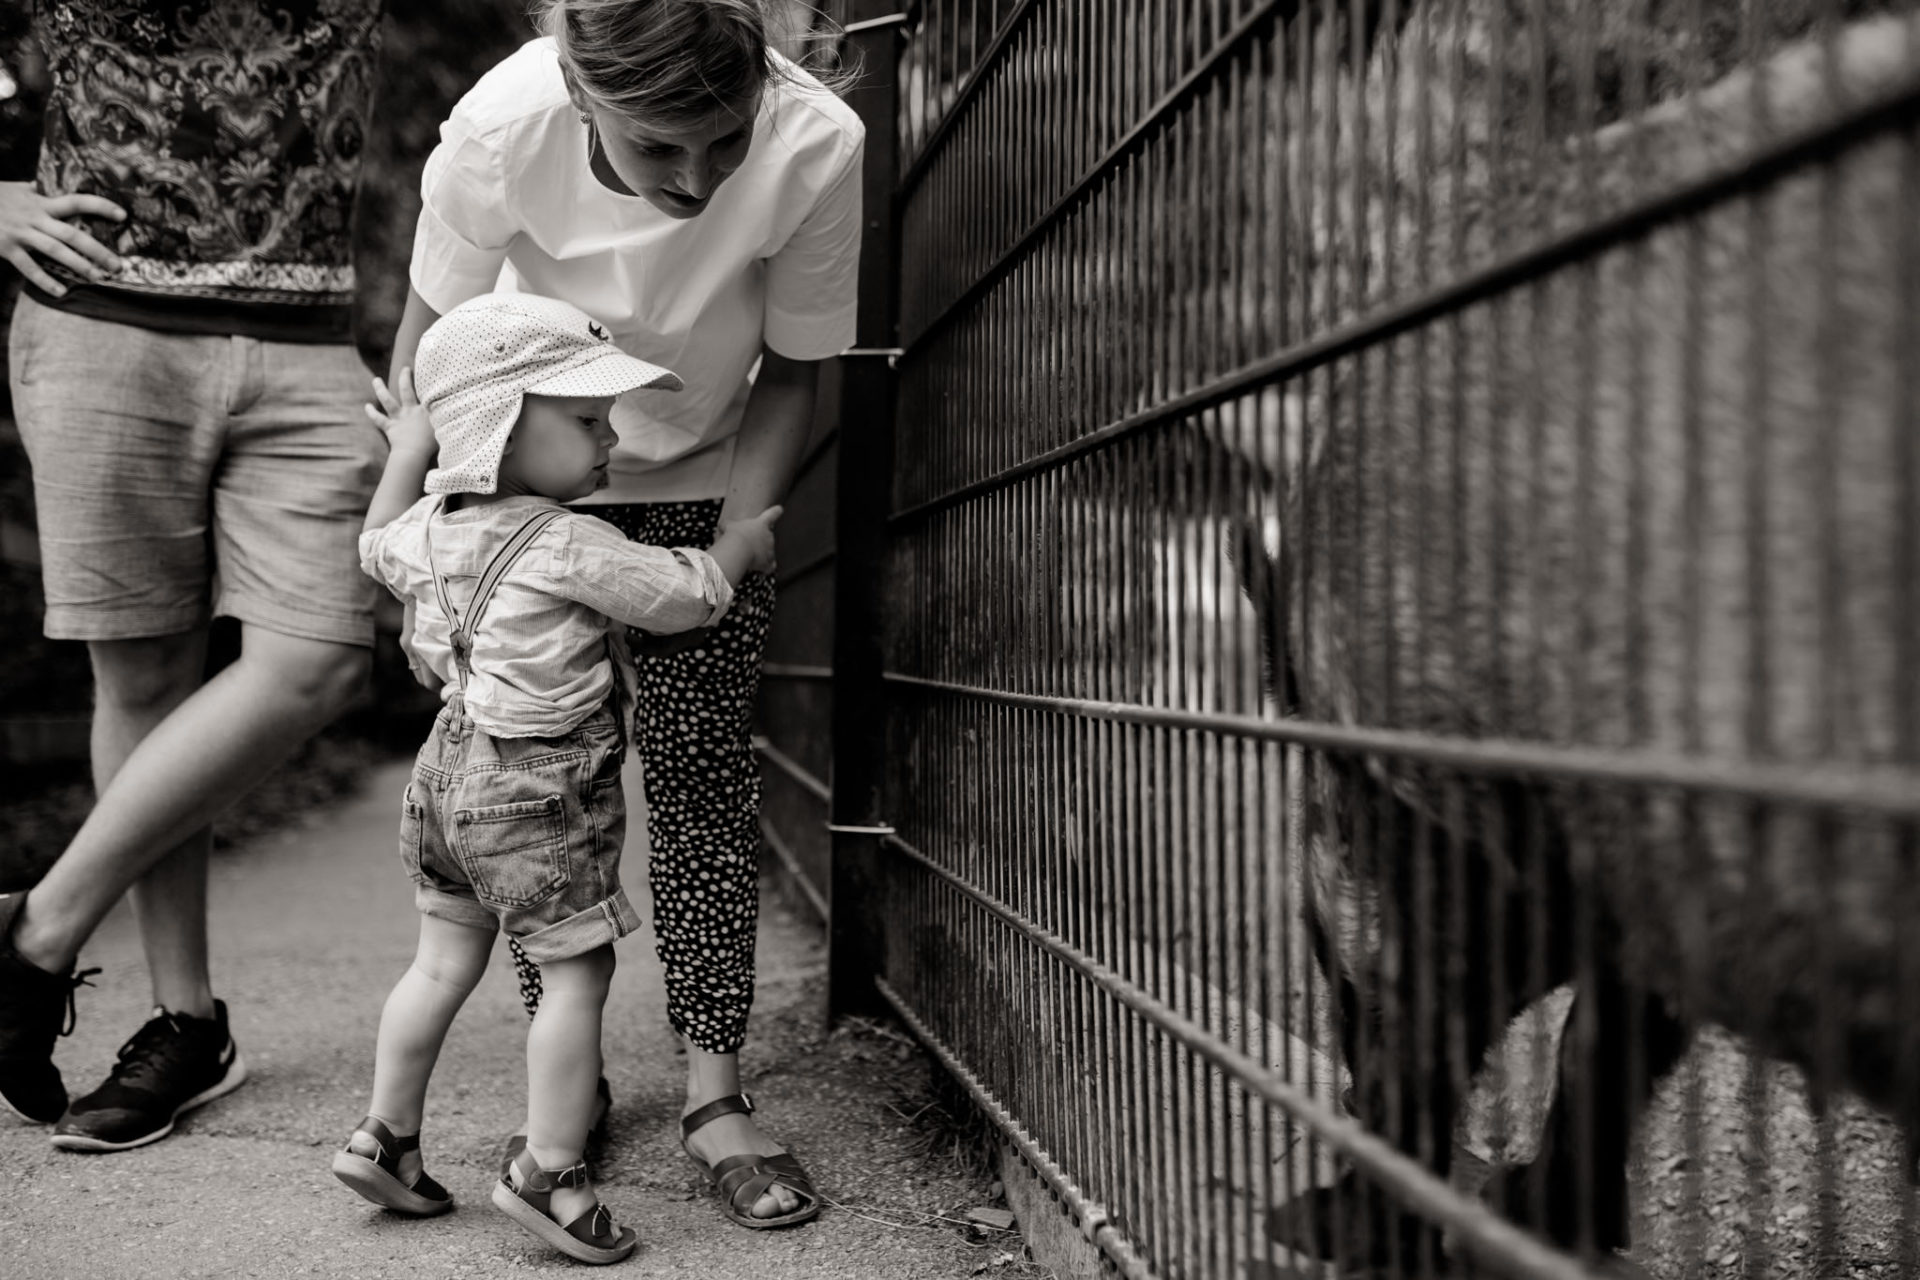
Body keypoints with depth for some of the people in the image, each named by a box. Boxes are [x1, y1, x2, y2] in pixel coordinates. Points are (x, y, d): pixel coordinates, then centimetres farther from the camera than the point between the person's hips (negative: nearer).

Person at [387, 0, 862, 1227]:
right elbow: (430, 344, -12)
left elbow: (790, 377, -14)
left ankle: (715, 1091, 2)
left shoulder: (817, 145, -32)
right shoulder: (497, 132, -31)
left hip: (710, 485, 0)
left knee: (701, 761, -7)